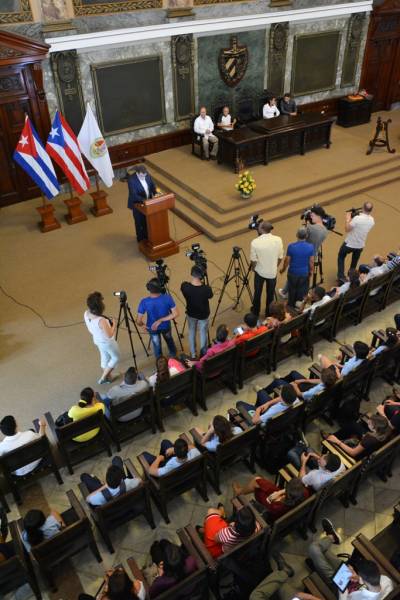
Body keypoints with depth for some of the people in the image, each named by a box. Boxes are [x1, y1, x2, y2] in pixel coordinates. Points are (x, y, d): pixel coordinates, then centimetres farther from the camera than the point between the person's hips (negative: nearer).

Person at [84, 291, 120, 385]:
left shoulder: (86, 314, -18)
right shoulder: (101, 320, -40)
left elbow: (90, 329, -1)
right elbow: (109, 335, -29)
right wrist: (114, 324, -14)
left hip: (97, 340, 7)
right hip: (107, 342, -7)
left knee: (105, 357, 28)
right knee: (115, 358, 21)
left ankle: (108, 377, 46)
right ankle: (103, 378, 27)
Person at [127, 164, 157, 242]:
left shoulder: (147, 175, -10)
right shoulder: (131, 179, -27)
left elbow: (152, 185, 1)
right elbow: (133, 194, -31)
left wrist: (155, 194, -18)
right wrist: (143, 200, -44)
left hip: (147, 202, 5)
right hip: (137, 204, -5)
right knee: (139, 222, 12)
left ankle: (147, 236, 41)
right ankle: (141, 239, 32)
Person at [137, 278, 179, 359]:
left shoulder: (144, 302, -31)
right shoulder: (167, 298, -29)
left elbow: (138, 321, -23)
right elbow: (176, 314, -25)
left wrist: (143, 324, 0)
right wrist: (161, 320, -21)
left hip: (152, 328, -1)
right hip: (166, 326, 1)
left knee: (156, 345, 27)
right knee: (169, 340, 33)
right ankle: (174, 357, 57)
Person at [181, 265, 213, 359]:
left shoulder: (184, 286, -26)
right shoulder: (206, 289, -32)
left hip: (191, 314, 2)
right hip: (203, 315, -2)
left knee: (191, 333, 26)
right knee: (203, 334, 22)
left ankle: (193, 355, 40)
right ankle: (204, 355, 41)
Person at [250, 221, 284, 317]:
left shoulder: (255, 242, -22)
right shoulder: (278, 240, -15)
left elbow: (253, 260, -14)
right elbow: (280, 257, -4)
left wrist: (253, 268, 7)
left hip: (260, 272, -1)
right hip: (272, 272, 1)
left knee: (257, 292, 20)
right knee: (270, 294, 19)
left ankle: (255, 312, 37)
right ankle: (269, 313, 33)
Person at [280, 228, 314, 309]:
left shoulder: (291, 246, -18)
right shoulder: (310, 247, -14)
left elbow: (287, 260, -9)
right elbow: (311, 262, -6)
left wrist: (283, 269, 9)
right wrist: (311, 271, 13)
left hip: (293, 273, -1)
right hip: (304, 274, 1)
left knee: (292, 292, 17)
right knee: (302, 293, 16)